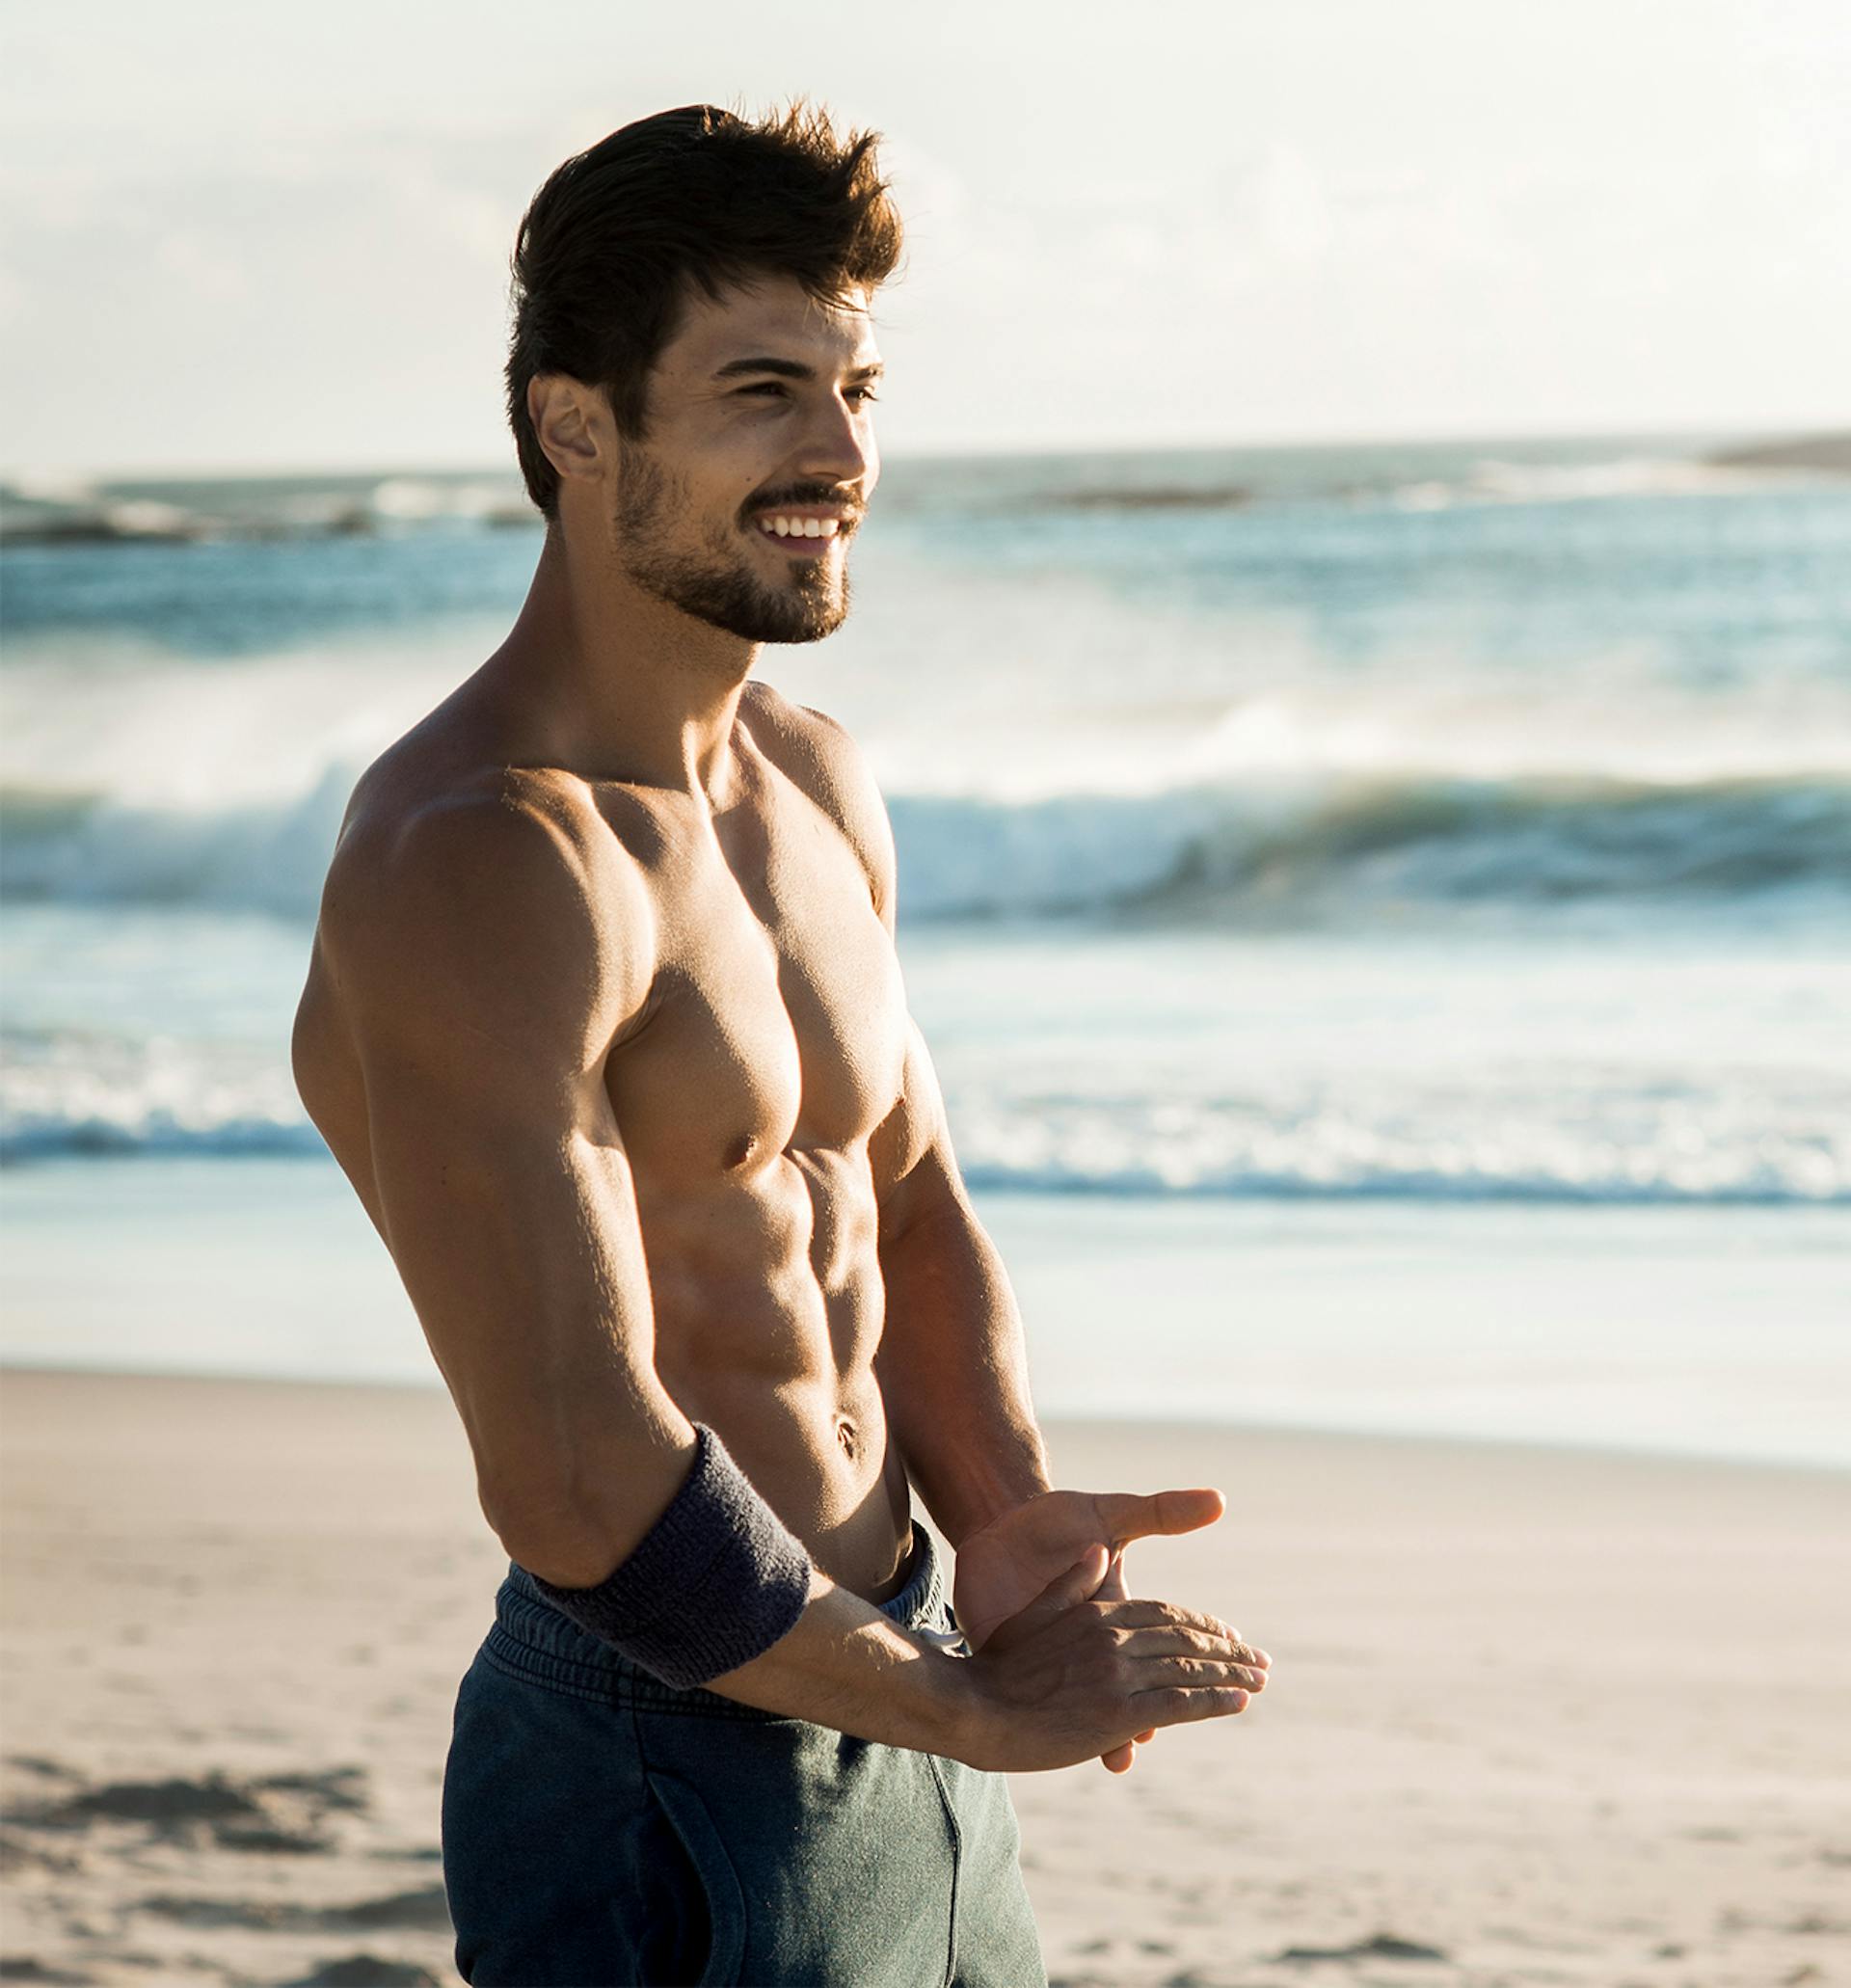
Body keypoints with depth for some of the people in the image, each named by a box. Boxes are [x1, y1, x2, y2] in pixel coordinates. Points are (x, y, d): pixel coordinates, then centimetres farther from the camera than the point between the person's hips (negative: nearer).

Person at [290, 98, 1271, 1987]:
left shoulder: (815, 784, 7)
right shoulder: (485, 864, -22)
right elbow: (578, 1487, -26)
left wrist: (1000, 1519, -3)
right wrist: (972, 1707, -15)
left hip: (886, 1701, 8)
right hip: (668, 1796, -8)